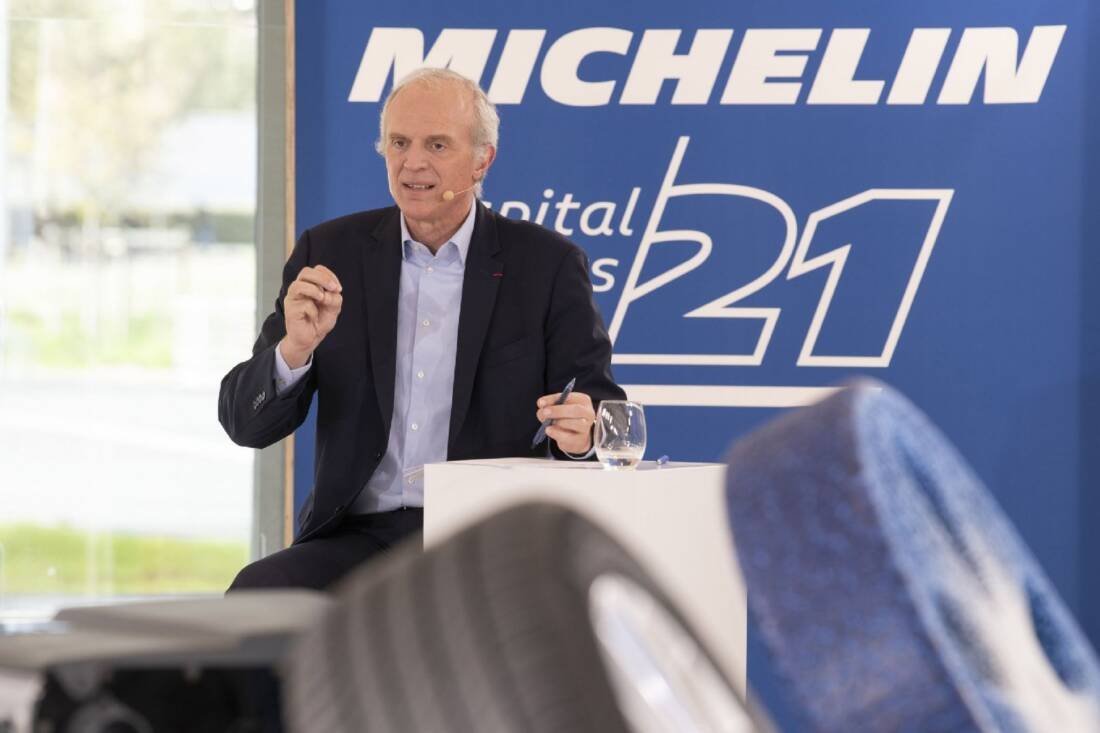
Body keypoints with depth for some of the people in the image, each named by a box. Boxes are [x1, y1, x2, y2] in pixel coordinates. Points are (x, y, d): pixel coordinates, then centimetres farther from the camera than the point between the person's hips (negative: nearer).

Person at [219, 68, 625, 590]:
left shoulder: (546, 264, 5)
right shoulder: (329, 253, 8)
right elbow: (246, 423, 5)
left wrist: (582, 431, -22)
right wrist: (295, 350, -17)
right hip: (361, 538, 2)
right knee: (256, 594, -29)